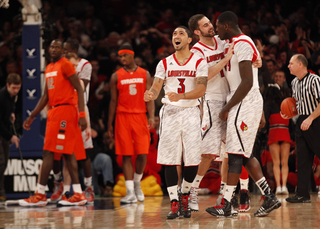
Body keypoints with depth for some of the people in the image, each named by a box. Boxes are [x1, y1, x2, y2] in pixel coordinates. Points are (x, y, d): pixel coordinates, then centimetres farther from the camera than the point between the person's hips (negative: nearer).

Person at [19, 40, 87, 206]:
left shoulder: (65, 64, -8)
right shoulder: (49, 69, 19)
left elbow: (79, 89, -13)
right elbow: (46, 96, 24)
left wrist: (82, 114, -22)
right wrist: (32, 117, 22)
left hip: (65, 110, -9)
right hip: (54, 111, 9)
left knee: (48, 151, -10)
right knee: (67, 153, 6)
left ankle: (40, 195, -8)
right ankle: (78, 194, 6)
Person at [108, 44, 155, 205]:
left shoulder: (144, 75, 8)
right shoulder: (116, 76, 7)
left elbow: (149, 97, 5)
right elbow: (113, 101, 9)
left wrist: (151, 116, -10)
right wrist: (110, 123, 6)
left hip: (140, 116, 1)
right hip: (123, 117, 0)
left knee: (142, 154, -5)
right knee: (126, 155, -3)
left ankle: (137, 184, 20)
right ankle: (130, 193, -3)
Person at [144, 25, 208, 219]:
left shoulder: (199, 62, 1)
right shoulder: (164, 63, 9)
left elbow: (201, 90, -11)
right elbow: (156, 88, 2)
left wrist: (181, 96, -29)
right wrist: (151, 95, -24)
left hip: (191, 112, -1)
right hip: (170, 112, 1)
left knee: (193, 159, -4)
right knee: (169, 160, -6)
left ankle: (185, 196, 18)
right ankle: (174, 203, -2)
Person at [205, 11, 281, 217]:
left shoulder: (242, 44, -14)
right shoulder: (237, 43, 18)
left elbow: (247, 82, -21)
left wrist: (227, 107, -17)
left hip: (245, 103, -10)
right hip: (244, 103, 10)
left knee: (235, 154, -9)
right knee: (245, 154, 11)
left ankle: (226, 205, -8)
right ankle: (269, 198, 11)